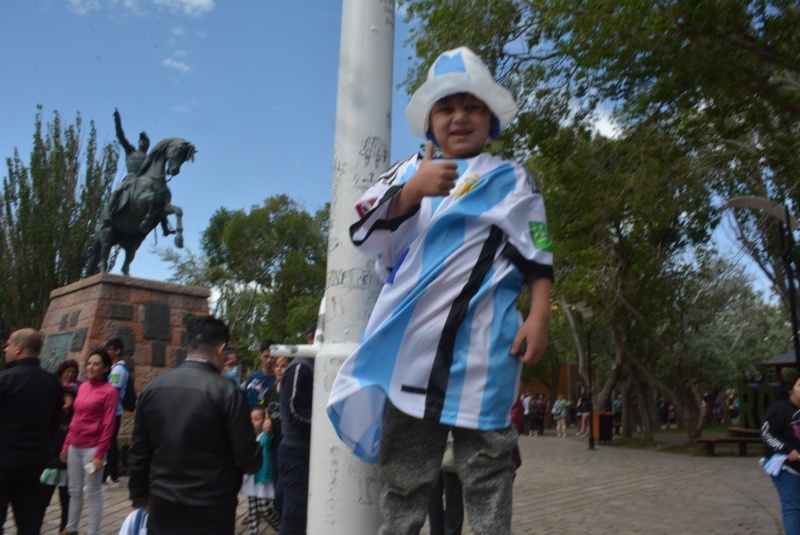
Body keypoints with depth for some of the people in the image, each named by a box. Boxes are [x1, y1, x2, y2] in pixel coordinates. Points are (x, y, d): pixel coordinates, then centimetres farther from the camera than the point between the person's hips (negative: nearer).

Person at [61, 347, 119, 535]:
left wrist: (100, 454, -15)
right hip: (75, 447, 6)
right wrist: (66, 444, 11)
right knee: (74, 490, 16)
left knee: (93, 493, 3)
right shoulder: (82, 387, 9)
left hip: (92, 448, -6)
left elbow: (108, 425, -12)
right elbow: (75, 419, 14)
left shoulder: (110, 391, -11)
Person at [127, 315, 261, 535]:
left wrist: (140, 498, 20)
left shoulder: (152, 389, -1)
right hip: (211, 510, -4)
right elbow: (249, 459, -14)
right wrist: (253, 460, 9)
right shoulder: (228, 392, -16)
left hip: (163, 507, 4)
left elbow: (138, 454, 7)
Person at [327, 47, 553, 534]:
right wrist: (413, 191, -12)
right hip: (410, 338, 3)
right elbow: (366, 232, 4)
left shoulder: (511, 179, 12)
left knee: (487, 467, 3)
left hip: (481, 342, -2)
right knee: (403, 473, 10)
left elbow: (537, 257, 5)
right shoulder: (408, 171, 18)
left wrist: (539, 318, -9)